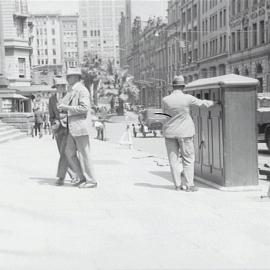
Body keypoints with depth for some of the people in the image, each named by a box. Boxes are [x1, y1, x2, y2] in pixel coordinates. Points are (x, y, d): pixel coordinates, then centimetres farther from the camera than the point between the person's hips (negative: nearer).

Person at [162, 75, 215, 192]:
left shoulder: (165, 100, -6)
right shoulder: (187, 98, -11)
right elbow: (201, 102, 5)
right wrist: (211, 102, 24)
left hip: (169, 133, 3)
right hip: (184, 132, -2)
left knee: (173, 159, 8)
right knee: (188, 159, 6)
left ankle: (178, 185, 11)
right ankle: (189, 185, 4)